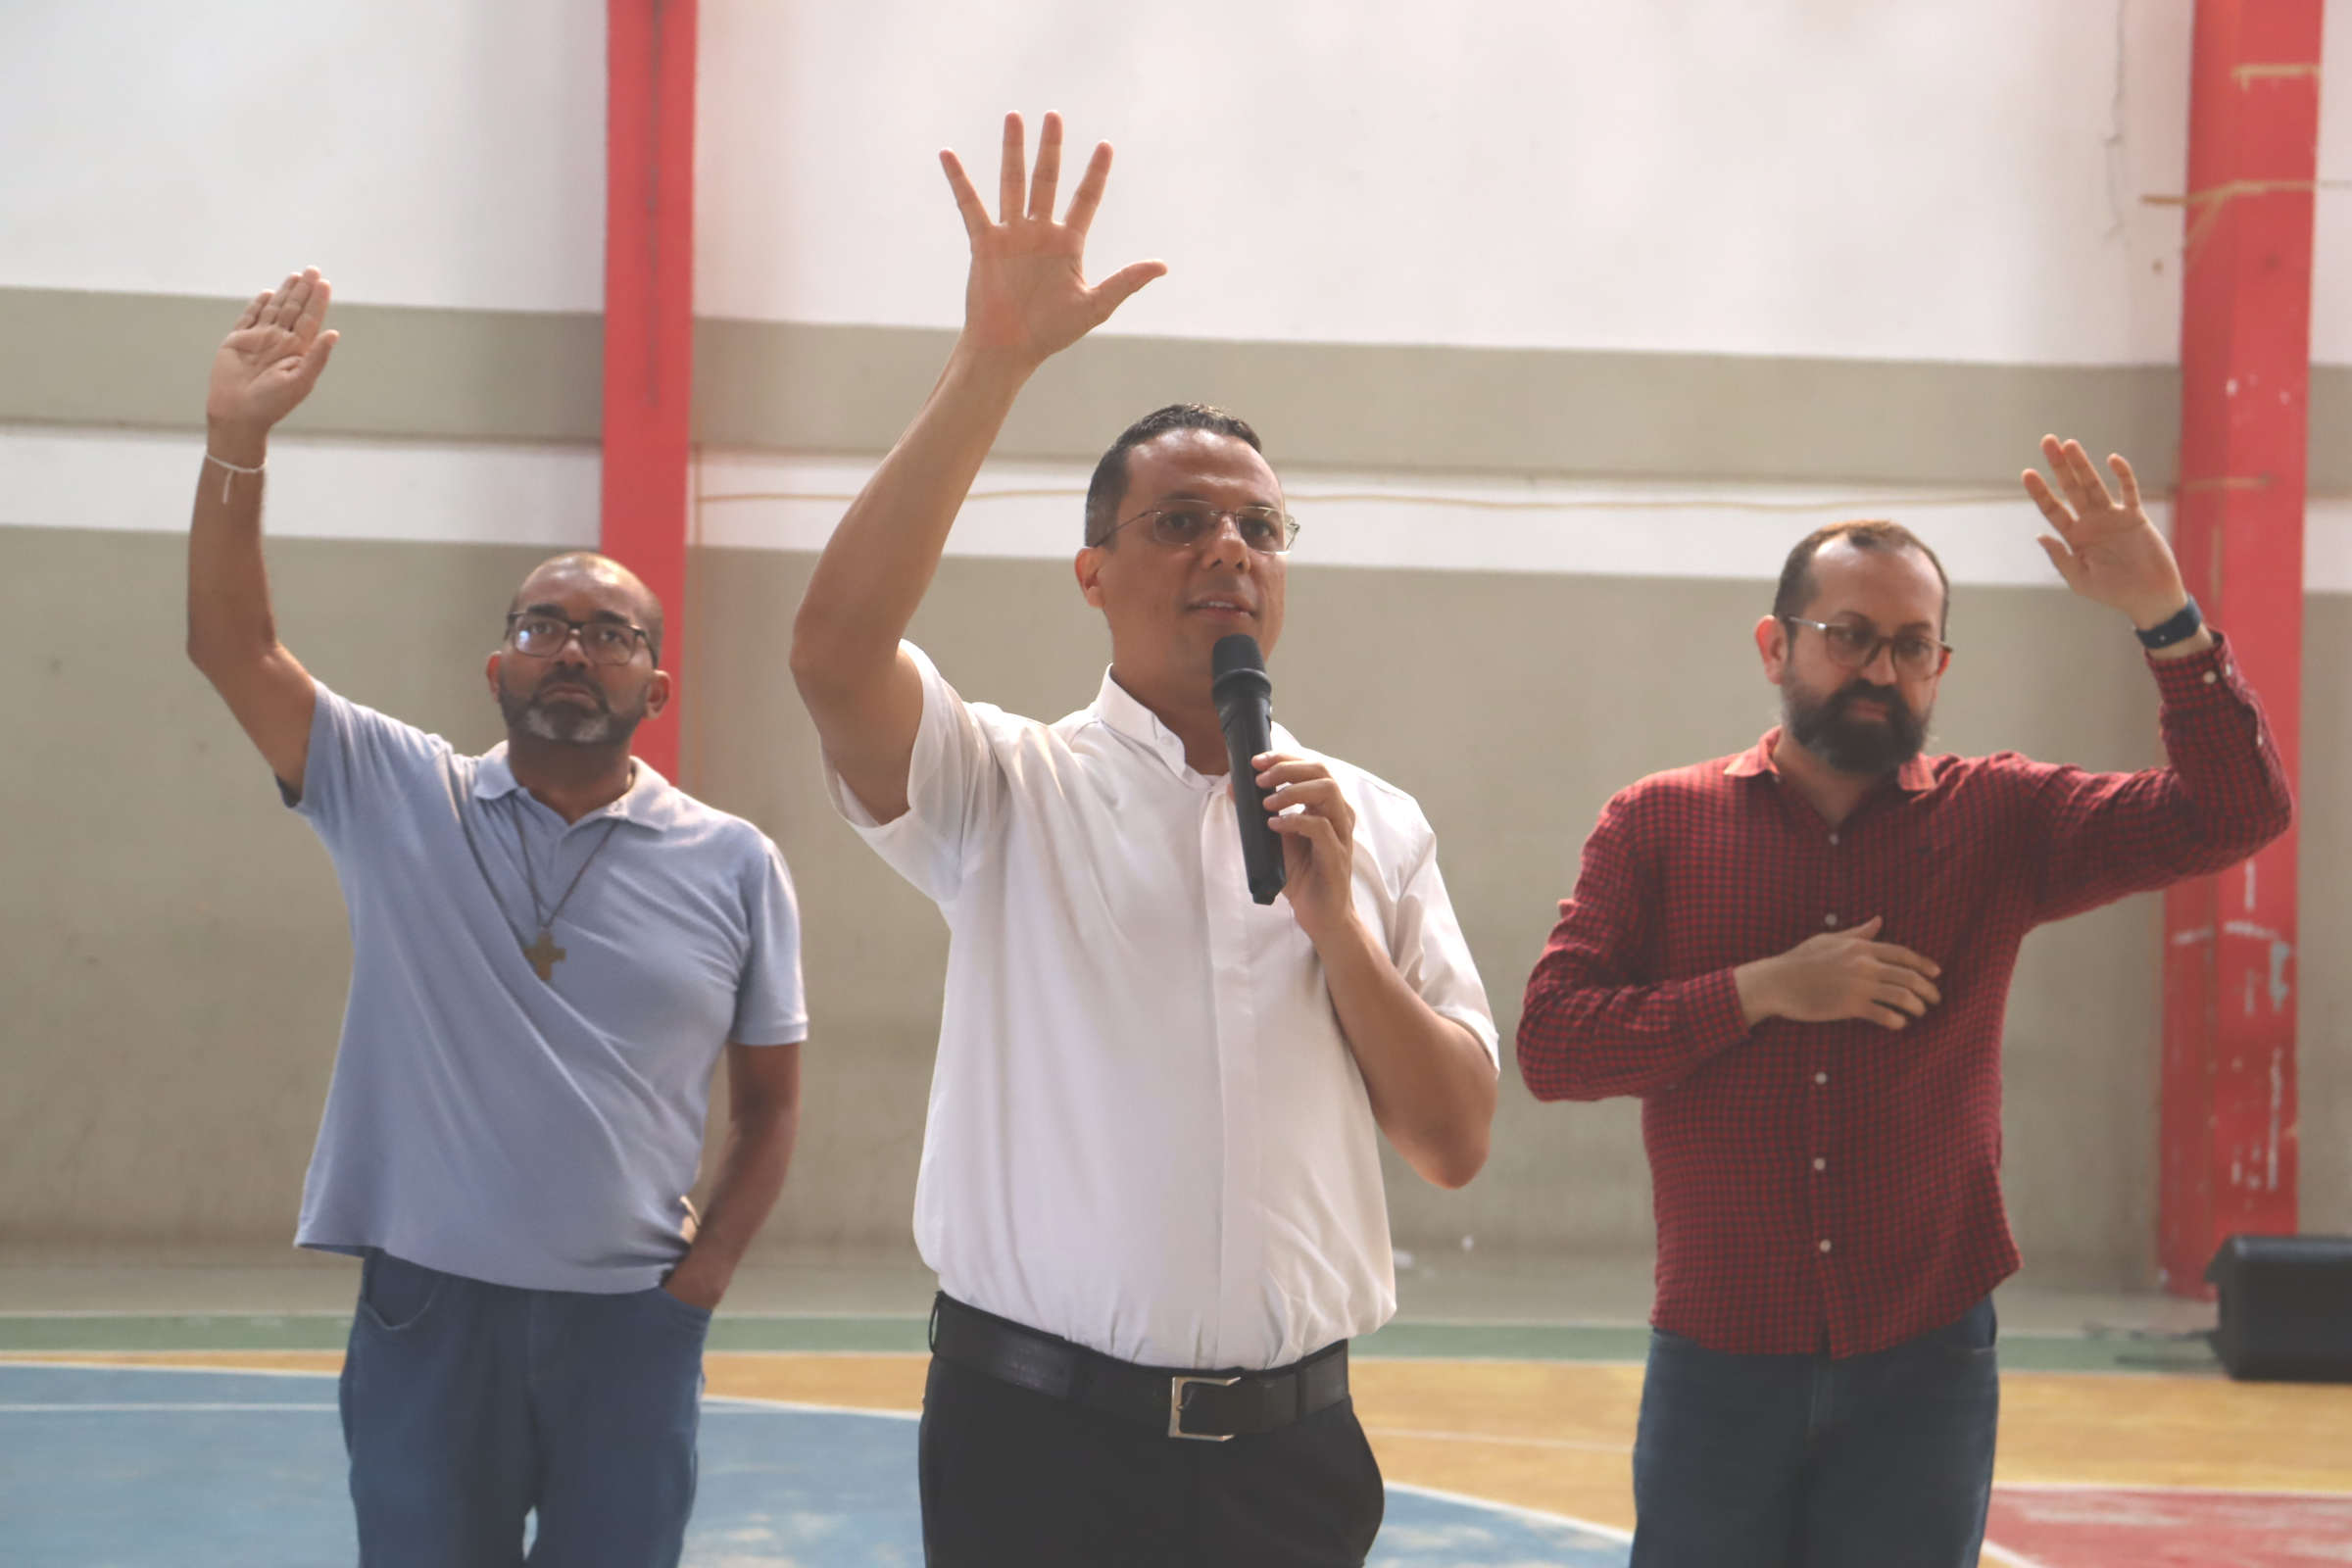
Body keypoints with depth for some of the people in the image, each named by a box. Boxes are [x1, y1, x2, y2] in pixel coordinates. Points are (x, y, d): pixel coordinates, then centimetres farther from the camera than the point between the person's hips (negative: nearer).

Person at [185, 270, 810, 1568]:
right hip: (429, 1303, 0)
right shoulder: (397, 799, 2)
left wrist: (707, 1270, -3)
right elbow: (232, 644, -9)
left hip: (632, 1318, 0)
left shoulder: (733, 865, 2)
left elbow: (770, 1098, 9)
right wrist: (237, 441, -20)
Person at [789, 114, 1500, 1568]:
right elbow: (836, 651, -20)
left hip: (1289, 1444, 3)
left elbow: (1458, 1144, 7)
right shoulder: (1011, 788, 0)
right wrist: (992, 363, -21)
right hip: (1039, 1436, -2)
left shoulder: (1374, 827, 9)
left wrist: (1337, 925, -7)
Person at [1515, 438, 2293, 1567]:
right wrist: (1760, 992, -15)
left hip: (1923, 1366, 1)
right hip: (1719, 1359, 0)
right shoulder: (1657, 825, 2)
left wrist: (2163, 619, -18)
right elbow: (1549, 1045, -6)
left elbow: (2233, 815, -6)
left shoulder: (1996, 822, 4)